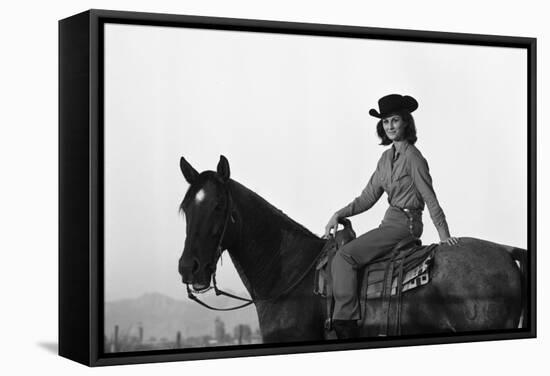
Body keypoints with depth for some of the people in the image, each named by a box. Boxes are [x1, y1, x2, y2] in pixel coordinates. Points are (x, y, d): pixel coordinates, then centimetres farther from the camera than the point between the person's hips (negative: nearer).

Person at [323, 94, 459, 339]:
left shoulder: (412, 157, -11)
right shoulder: (387, 157, 13)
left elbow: (430, 197, -12)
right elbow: (367, 198, 15)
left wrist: (444, 233, -15)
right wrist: (339, 215, 5)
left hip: (405, 223, -9)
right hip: (392, 221, 9)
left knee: (344, 257, -18)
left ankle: (345, 323, -21)